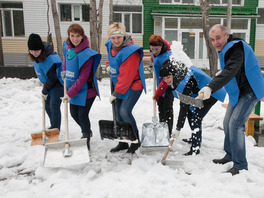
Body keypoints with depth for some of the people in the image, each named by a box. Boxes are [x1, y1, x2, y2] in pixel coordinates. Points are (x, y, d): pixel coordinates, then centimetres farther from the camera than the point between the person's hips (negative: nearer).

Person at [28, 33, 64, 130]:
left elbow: (52, 77, -24)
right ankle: (53, 127, 33)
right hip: (49, 83, 10)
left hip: (58, 83, -10)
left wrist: (45, 91, -13)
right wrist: (44, 87, 16)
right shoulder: (36, 56, -4)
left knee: (54, 106, -16)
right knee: (47, 105, 17)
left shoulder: (50, 58, -30)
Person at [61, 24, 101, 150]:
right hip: (72, 88, 8)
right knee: (74, 113, 17)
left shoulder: (86, 53, -23)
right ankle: (87, 131, 44)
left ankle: (86, 141, 17)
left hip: (86, 90, -8)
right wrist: (64, 70, 9)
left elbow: (83, 77, -25)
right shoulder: (67, 47, 0)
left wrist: (70, 93, -23)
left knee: (82, 115, -4)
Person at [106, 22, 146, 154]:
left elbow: (126, 76, -25)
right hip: (119, 84, 8)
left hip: (133, 86, -8)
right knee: (118, 112, 9)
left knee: (125, 111, -17)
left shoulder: (130, 51, -25)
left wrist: (116, 93, -19)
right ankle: (123, 142, 23)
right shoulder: (110, 45, 1)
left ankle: (135, 141, 3)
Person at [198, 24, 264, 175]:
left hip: (249, 92, -10)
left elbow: (229, 72, -39)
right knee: (227, 124, 13)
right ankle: (230, 156, 29)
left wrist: (210, 87, -50)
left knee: (235, 124, -17)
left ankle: (241, 166, -7)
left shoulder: (236, 48, -23)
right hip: (237, 92, 10)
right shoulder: (226, 49, 9)